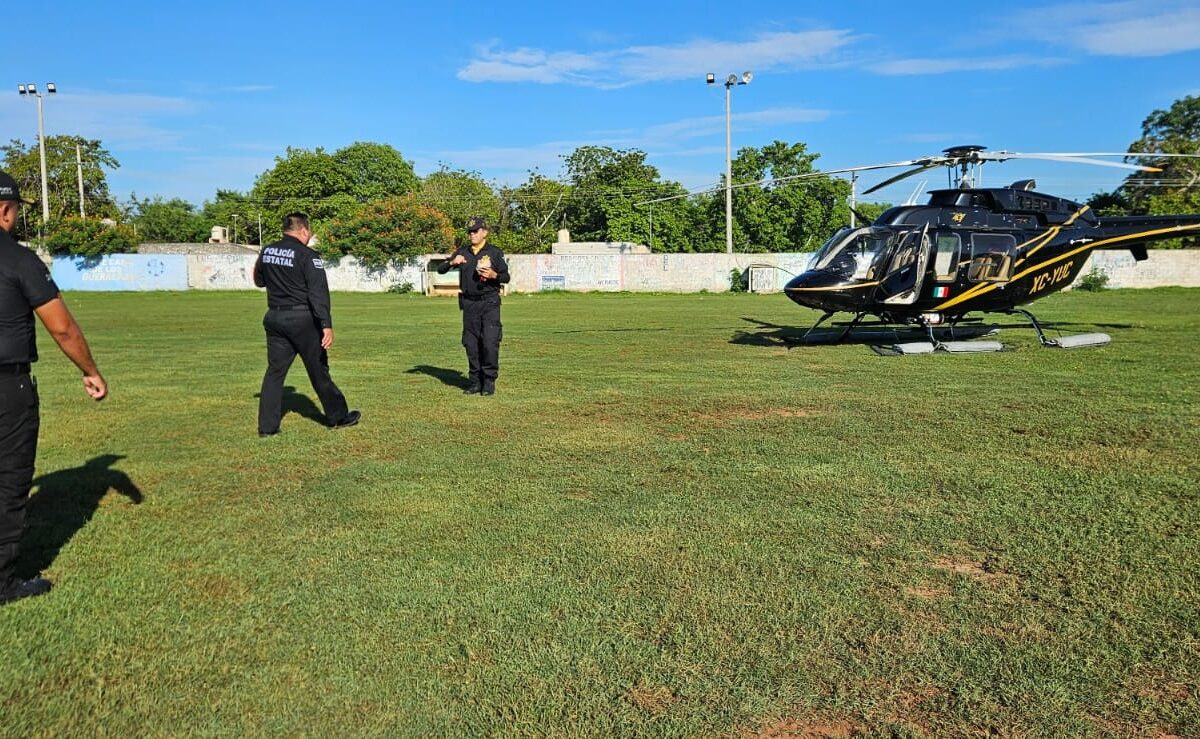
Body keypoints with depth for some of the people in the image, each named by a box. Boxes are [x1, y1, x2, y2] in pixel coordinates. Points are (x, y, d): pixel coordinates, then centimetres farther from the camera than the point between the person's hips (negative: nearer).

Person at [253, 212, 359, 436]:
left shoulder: (267, 251, 6)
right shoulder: (308, 256, -12)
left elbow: (259, 281, 22)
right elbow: (319, 292, -20)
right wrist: (326, 325, -24)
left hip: (274, 318, 6)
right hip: (302, 319, -5)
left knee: (275, 370, 9)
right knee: (318, 369, 5)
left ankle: (267, 426, 8)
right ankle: (338, 417, 18)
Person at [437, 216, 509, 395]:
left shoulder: (495, 252, 5)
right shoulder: (462, 253, 13)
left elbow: (506, 277, 5)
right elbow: (440, 269, 9)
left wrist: (494, 275, -16)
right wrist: (452, 262, -11)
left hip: (489, 302, -4)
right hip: (469, 303, 4)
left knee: (490, 343, -11)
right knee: (471, 344, 5)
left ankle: (489, 382, -2)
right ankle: (475, 382, 14)